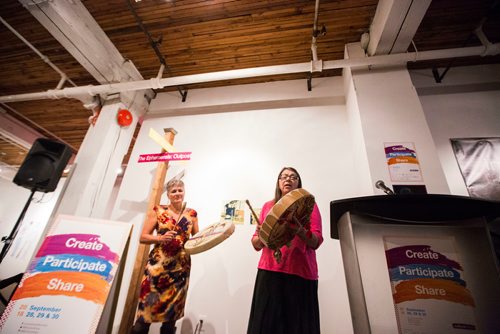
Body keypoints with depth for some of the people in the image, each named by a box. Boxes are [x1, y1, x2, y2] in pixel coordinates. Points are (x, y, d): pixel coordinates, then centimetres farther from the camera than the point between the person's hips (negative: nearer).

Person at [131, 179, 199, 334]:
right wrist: (161, 238, -17)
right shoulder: (158, 211, 0)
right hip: (157, 265, -1)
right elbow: (143, 237, 0)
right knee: (146, 310, -2)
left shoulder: (191, 214, 4)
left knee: (171, 314, 11)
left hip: (180, 268, 2)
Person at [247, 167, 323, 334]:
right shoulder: (268, 206, 12)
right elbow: (256, 244, 12)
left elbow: (316, 242, -2)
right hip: (270, 271, 1)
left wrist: (300, 230, -22)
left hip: (301, 272, -1)